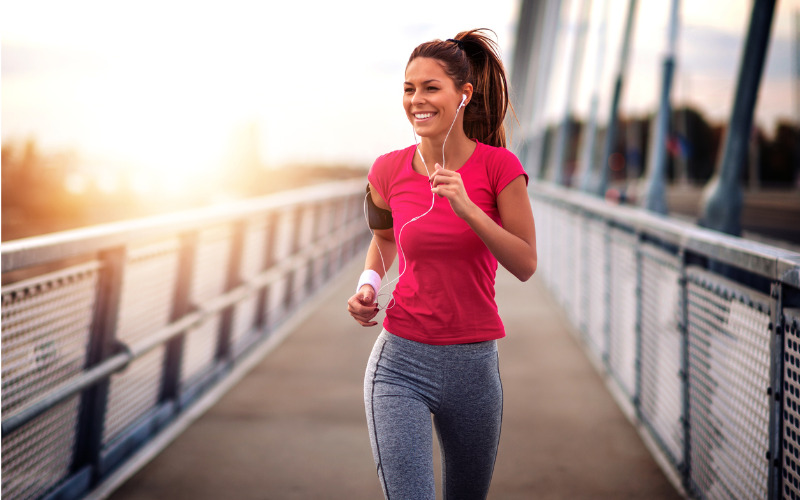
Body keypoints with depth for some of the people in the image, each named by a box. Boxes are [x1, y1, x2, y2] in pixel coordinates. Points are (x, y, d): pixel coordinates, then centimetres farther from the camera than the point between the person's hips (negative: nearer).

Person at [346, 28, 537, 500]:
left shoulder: (498, 165, -7)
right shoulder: (389, 170, -1)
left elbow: (526, 264, -9)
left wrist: (467, 208, -21)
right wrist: (369, 283, 0)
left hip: (474, 362, 0)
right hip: (402, 361, 0)